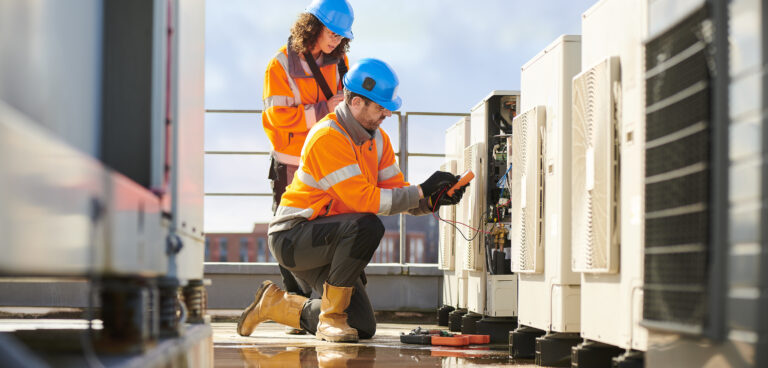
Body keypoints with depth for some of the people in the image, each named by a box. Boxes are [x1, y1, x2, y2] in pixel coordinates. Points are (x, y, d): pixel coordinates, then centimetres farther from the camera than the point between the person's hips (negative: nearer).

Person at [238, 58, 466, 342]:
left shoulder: (377, 139, 7)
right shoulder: (328, 137, -22)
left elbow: (396, 192, 3)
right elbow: (363, 200, -29)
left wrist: (434, 200, -16)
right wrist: (422, 191, -27)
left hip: (322, 241, 9)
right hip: (292, 237, -9)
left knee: (363, 328, 2)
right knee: (367, 226, -34)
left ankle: (276, 303, 20)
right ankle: (331, 317, -19)